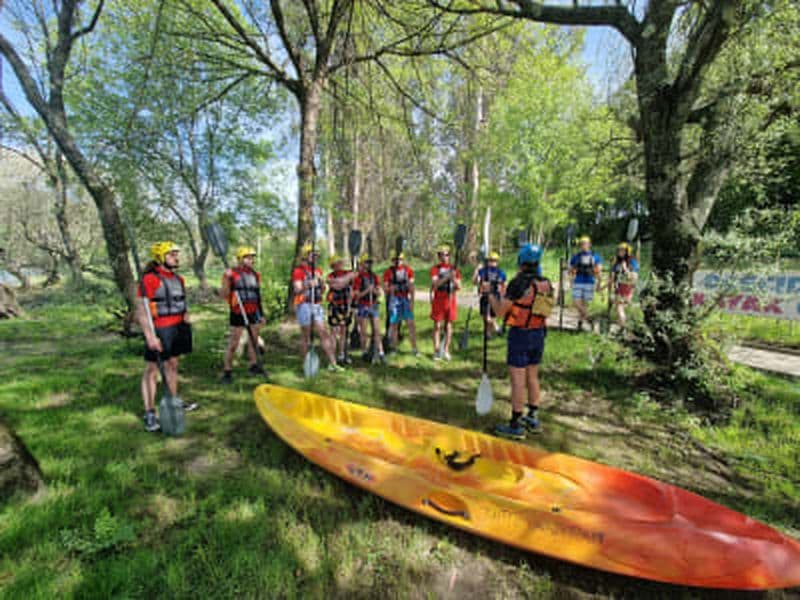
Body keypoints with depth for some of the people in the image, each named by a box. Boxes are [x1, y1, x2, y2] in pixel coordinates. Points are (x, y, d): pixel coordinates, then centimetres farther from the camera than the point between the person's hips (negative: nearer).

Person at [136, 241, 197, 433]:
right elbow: (141, 311, -18)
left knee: (172, 365, 18)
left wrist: (186, 315, 8)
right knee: (152, 370, 2)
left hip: (177, 329, 8)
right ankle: (150, 413, 10)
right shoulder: (149, 279, -14)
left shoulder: (178, 279, 11)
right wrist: (150, 336, -25)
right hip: (158, 330, -8)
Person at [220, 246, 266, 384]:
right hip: (237, 313, -6)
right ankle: (227, 371, 10)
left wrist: (262, 314, 17)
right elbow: (223, 295, -11)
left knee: (254, 340, 15)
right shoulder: (231, 274, -8)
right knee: (233, 343, -1)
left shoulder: (255, 274, 10)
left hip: (253, 313, 6)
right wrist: (227, 280, -26)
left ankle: (254, 365, 29)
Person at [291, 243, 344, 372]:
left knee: (324, 333, 1)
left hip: (317, 305, 6)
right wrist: (308, 285, -32)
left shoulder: (318, 270, 15)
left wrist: (321, 282, -4)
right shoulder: (299, 270, -4)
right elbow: (297, 290, -14)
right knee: (307, 336, 2)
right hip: (304, 305, -5)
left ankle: (332, 363, 2)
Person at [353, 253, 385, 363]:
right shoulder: (358, 277, -6)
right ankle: (365, 353, 19)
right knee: (364, 333, 5)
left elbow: (379, 293, 9)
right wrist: (367, 290, -19)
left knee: (377, 331, 2)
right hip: (363, 307, -4)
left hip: (374, 306, 4)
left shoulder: (374, 277, 8)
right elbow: (356, 295, -9)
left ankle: (381, 354, 3)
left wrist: (374, 290, -12)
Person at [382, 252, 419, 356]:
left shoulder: (408, 270, 5)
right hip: (394, 300, -1)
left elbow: (411, 287, 4)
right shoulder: (388, 272, 0)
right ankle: (394, 348, 15)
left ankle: (414, 348, 6)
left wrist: (412, 301, -2)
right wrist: (390, 288, -22)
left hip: (406, 299, 2)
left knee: (411, 324, -2)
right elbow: (385, 288, 1)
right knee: (394, 324, 3)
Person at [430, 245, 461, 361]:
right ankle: (436, 351, 9)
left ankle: (446, 351, 17)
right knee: (437, 326, 2)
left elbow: (459, 287, 5)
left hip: (450, 300, 2)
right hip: (438, 300, -2)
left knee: (449, 326, 7)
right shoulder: (435, 268, 0)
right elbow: (435, 284, -15)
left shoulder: (454, 268, 7)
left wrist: (454, 279, -16)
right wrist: (446, 277, -27)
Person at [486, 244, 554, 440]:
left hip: (520, 334, -7)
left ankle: (515, 426, 6)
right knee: (532, 377, 17)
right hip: (539, 334, 7)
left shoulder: (519, 283, -16)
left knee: (517, 380, -2)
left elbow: (500, 311, -14)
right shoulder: (547, 284, 5)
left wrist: (489, 292, 0)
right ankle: (532, 419, 28)